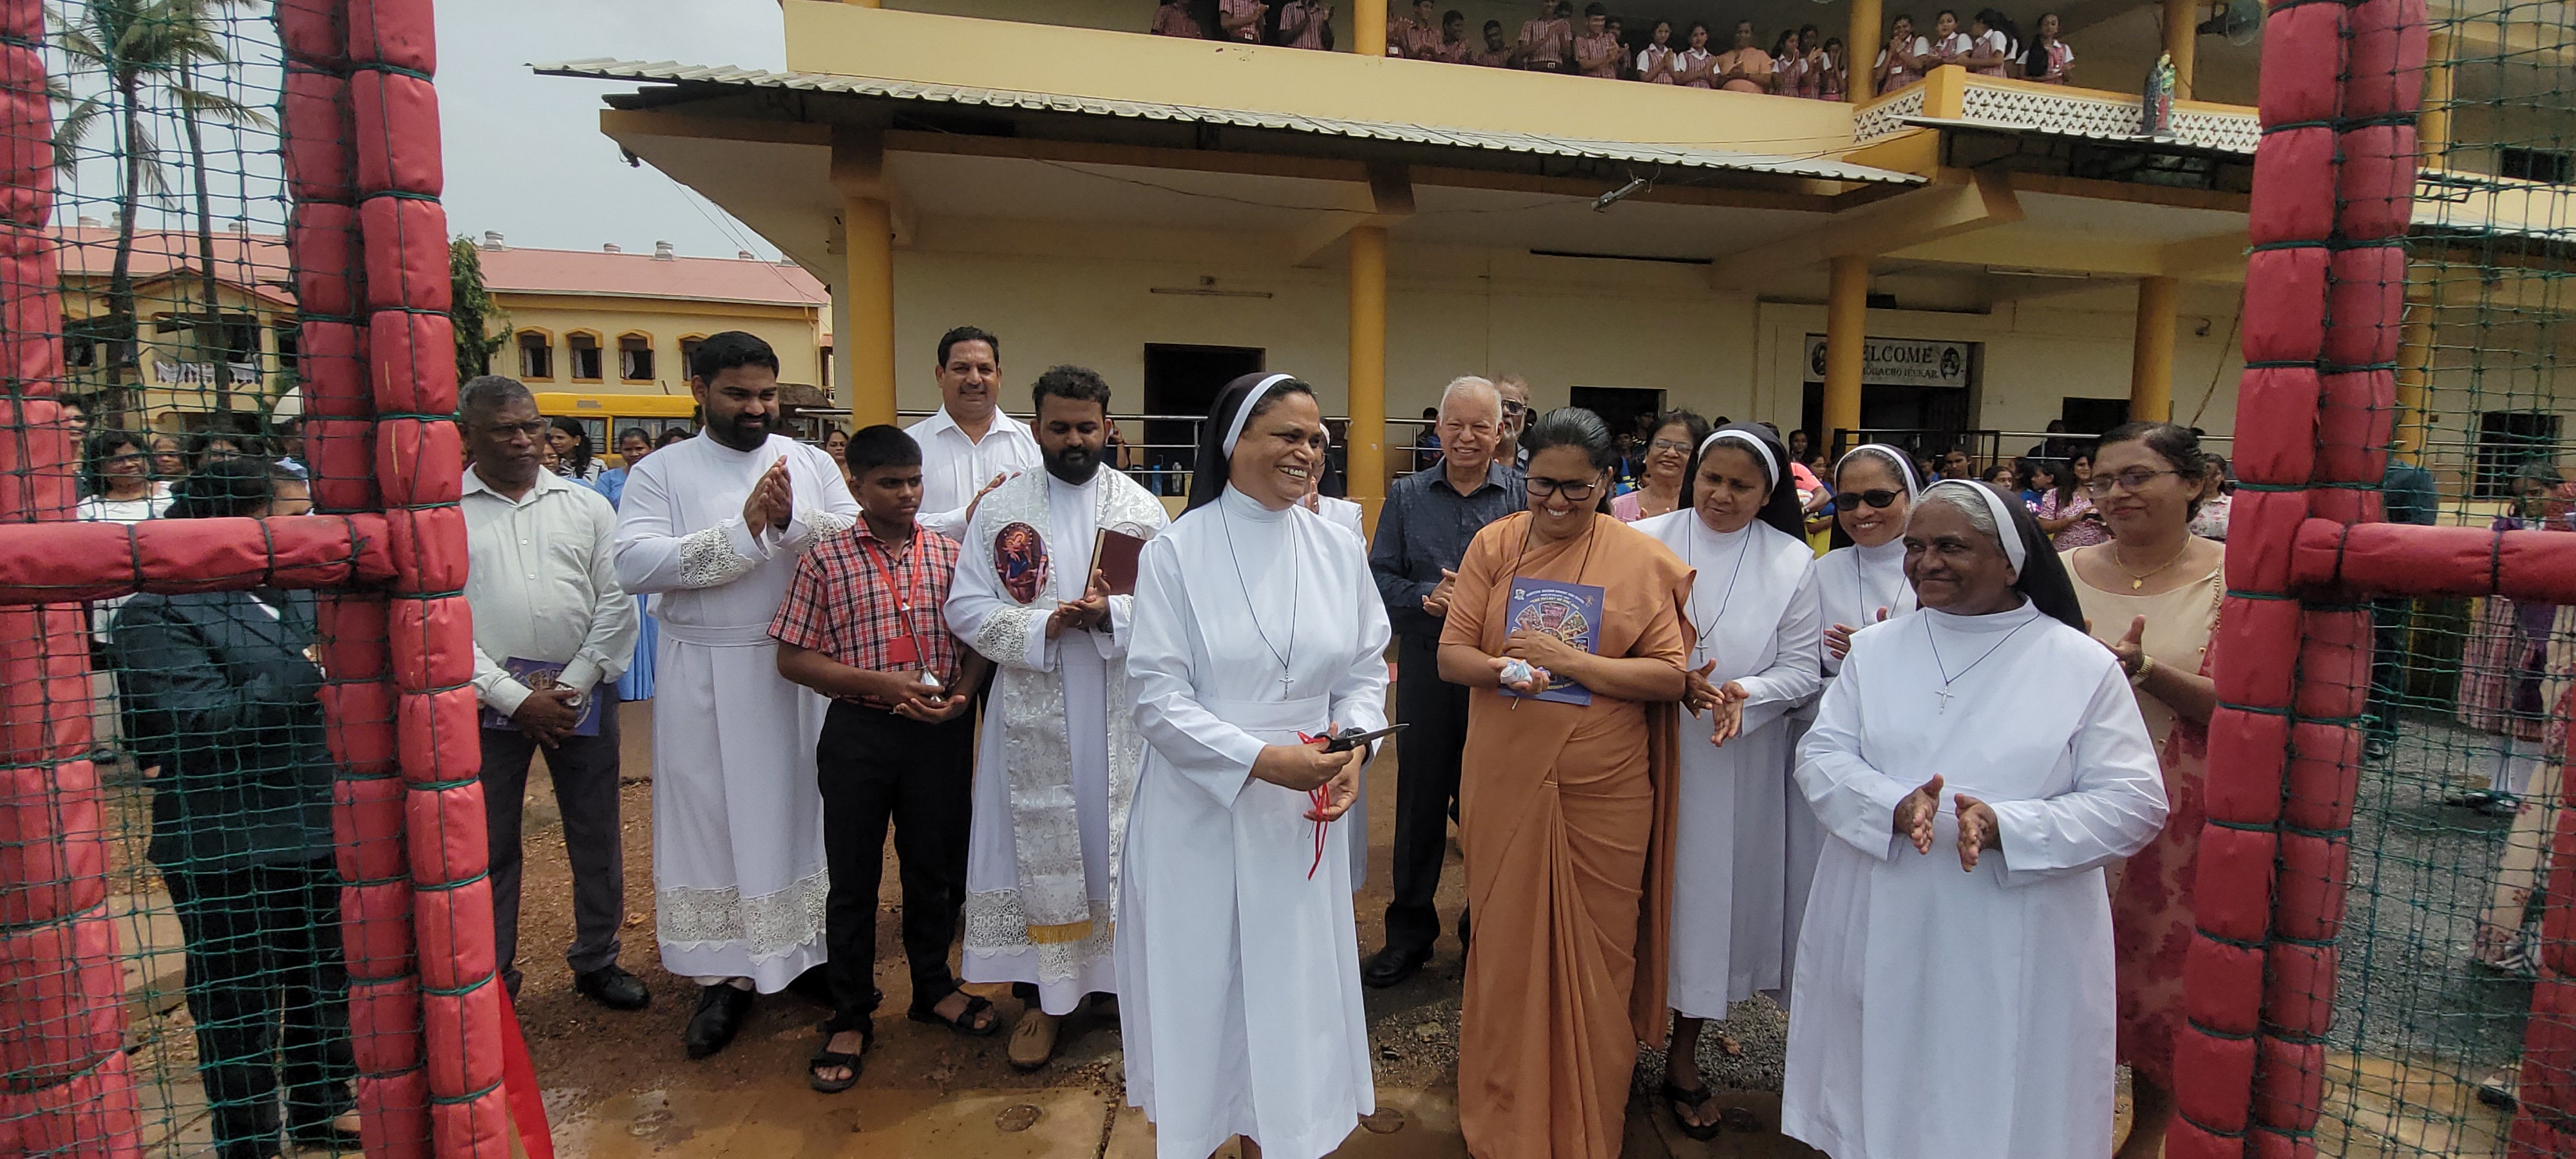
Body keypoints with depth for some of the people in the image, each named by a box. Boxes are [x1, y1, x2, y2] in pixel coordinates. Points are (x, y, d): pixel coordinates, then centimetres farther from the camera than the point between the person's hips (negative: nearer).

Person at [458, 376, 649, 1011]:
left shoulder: (586, 505, 5)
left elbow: (615, 603, 2)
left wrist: (572, 686, -8)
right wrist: (514, 698, -11)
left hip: (581, 692, 2)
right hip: (487, 698, -1)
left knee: (596, 836, 10)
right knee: (489, 844, 7)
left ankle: (598, 961, 26)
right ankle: (490, 977, 24)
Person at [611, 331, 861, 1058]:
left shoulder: (812, 463, 6)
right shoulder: (662, 472, 1)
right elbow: (634, 564, -15)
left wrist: (792, 519, -22)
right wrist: (744, 531, -20)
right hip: (705, 677, -1)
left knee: (808, 806, 11)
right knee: (712, 815, 7)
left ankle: (817, 950, 27)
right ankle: (727, 975, 20)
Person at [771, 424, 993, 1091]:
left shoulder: (950, 554, 4)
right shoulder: (826, 559, -3)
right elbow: (793, 658, -4)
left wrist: (963, 694, -11)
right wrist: (880, 683, -15)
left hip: (940, 734, 2)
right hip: (858, 733, -2)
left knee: (935, 866, 15)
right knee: (853, 877, 9)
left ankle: (933, 987, 36)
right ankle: (849, 1017, 25)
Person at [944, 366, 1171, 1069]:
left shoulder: (1142, 509, 3)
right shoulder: (1000, 509, 4)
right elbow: (965, 609, -1)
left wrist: (1109, 614, -21)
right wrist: (1043, 627, -17)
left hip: (1122, 715, 0)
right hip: (1032, 716, 0)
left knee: (1122, 844, 10)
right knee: (1039, 847, 8)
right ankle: (1042, 994, 23)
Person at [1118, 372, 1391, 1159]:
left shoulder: (1340, 551, 2)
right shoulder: (1177, 551, -9)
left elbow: (1366, 671, 8)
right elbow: (1157, 697, -12)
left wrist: (1353, 748, -11)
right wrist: (1260, 759, -21)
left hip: (1304, 808, 3)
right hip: (1199, 805, -3)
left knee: (1294, 980, 13)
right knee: (1199, 977, 10)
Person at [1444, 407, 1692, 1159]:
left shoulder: (1643, 560, -2)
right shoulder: (1494, 545, 2)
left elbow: (1671, 675, -6)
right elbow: (1451, 655, -1)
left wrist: (1571, 661, -18)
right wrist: (1504, 668, -22)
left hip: (1604, 790, -1)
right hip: (1505, 784, 1)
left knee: (1595, 958, 11)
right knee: (1507, 949, 13)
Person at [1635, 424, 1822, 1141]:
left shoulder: (1793, 563, -1)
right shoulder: (1645, 542, -3)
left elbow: (1803, 669, -3)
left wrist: (1746, 693, -22)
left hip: (1736, 764, 1)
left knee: (1710, 889, 10)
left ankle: (1684, 1057, 28)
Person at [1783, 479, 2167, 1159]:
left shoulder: (2083, 666, -2)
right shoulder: (1875, 650, 7)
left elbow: (2133, 804, -7)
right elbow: (1820, 756, 0)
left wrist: (2005, 826, -22)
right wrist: (1894, 807, -19)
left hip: (2016, 956, -2)